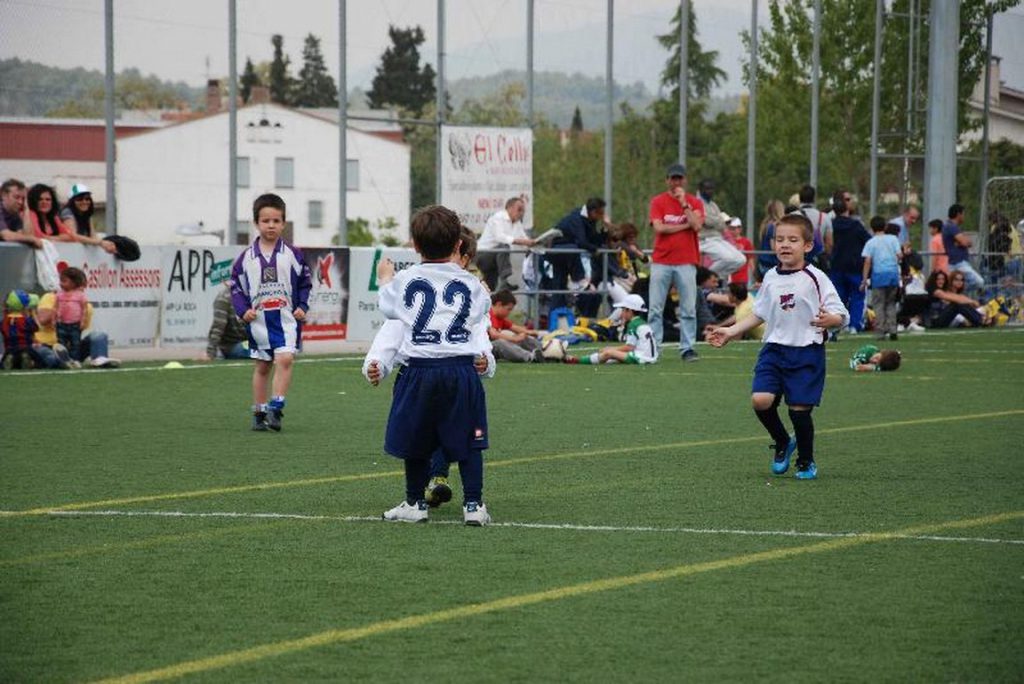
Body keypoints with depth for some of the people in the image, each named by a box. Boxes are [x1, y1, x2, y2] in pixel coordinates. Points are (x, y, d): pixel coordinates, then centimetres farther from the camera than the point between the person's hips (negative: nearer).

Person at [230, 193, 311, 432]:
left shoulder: (292, 255, -1)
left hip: (286, 318, -2)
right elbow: (236, 287, 6)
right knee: (261, 367, 11)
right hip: (259, 320, 2)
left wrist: (302, 307, -5)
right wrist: (243, 310, -8)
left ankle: (276, 408, -17)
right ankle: (259, 413, 20)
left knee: (284, 359, -19)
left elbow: (305, 283, 7)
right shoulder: (246, 257, 1)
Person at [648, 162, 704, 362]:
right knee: (655, 308, -1)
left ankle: (687, 348, 2)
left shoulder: (694, 202, 8)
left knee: (688, 309, -2)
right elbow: (659, 227, -7)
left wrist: (684, 203, -9)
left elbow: (697, 226, -8)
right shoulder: (658, 201, 7)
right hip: (661, 261, 0)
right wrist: (685, 226, -6)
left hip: (686, 262, 0)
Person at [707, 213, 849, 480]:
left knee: (800, 408, -5)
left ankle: (806, 461, 20)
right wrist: (730, 332, 20)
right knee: (761, 400, -14)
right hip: (774, 348, 4)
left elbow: (841, 315, -8)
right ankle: (782, 443, 15)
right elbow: (759, 314, 23)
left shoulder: (815, 278, -7)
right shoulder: (771, 278, 8)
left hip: (807, 351, -4)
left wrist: (828, 320, -30)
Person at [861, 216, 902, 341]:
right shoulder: (893, 239, 6)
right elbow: (900, 255, -1)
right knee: (891, 303, 13)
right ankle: (892, 330, 6)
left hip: (879, 274, -3)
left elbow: (868, 261, -7)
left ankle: (880, 332, -4)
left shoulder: (871, 243, 0)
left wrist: (864, 279, -6)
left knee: (878, 304, 2)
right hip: (893, 273, 3)